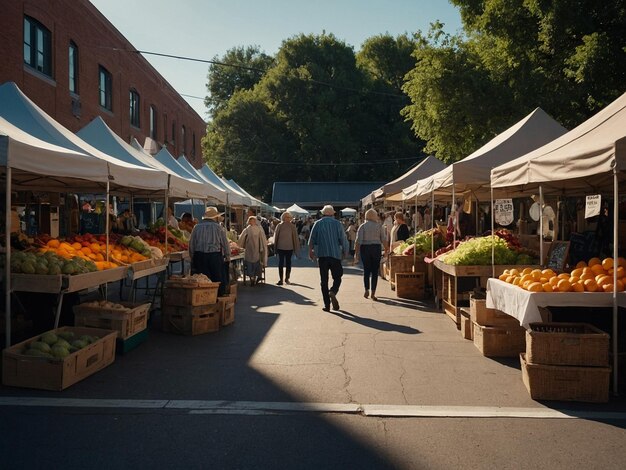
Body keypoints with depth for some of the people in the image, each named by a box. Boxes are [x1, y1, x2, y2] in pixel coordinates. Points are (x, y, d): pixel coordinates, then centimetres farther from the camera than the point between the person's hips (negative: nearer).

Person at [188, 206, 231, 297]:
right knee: (218, 279, 5)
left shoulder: (197, 227, 7)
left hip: (199, 256, 3)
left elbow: (191, 244, 9)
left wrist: (192, 257, 18)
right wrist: (227, 257, 13)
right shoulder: (217, 227, -1)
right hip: (214, 256, -3)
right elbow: (225, 243, 2)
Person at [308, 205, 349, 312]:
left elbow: (311, 240, 7)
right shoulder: (337, 223, 2)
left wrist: (310, 251, 21)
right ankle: (333, 292, -20)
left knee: (324, 280, 6)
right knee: (337, 277, 10)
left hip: (322, 255, 1)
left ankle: (327, 305, 4)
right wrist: (345, 251, 14)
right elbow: (343, 240, 0)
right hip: (335, 254, -1)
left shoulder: (317, 224, 5)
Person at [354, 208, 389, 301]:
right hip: (376, 248, 0)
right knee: (375, 271, 4)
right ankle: (373, 293, 2)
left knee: (366, 270, 14)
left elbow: (358, 241, -6)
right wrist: (386, 249, 15)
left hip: (365, 248, 0)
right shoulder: (379, 226, 0)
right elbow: (384, 239, 1)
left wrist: (356, 253, -3)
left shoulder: (362, 226, -2)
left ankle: (367, 290, 13)